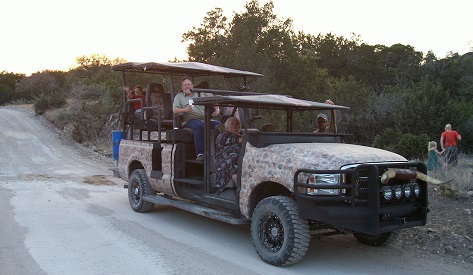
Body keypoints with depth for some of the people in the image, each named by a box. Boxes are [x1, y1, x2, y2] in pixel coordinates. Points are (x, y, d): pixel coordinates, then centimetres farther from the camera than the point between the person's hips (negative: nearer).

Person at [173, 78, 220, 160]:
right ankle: (199, 153, -41)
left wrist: (217, 110, 7)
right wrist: (184, 110, -14)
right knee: (199, 125, -40)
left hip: (206, 119, 3)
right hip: (190, 121, -3)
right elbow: (175, 110, 6)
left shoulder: (201, 94, 29)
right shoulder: (179, 96, 22)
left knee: (219, 125, -26)